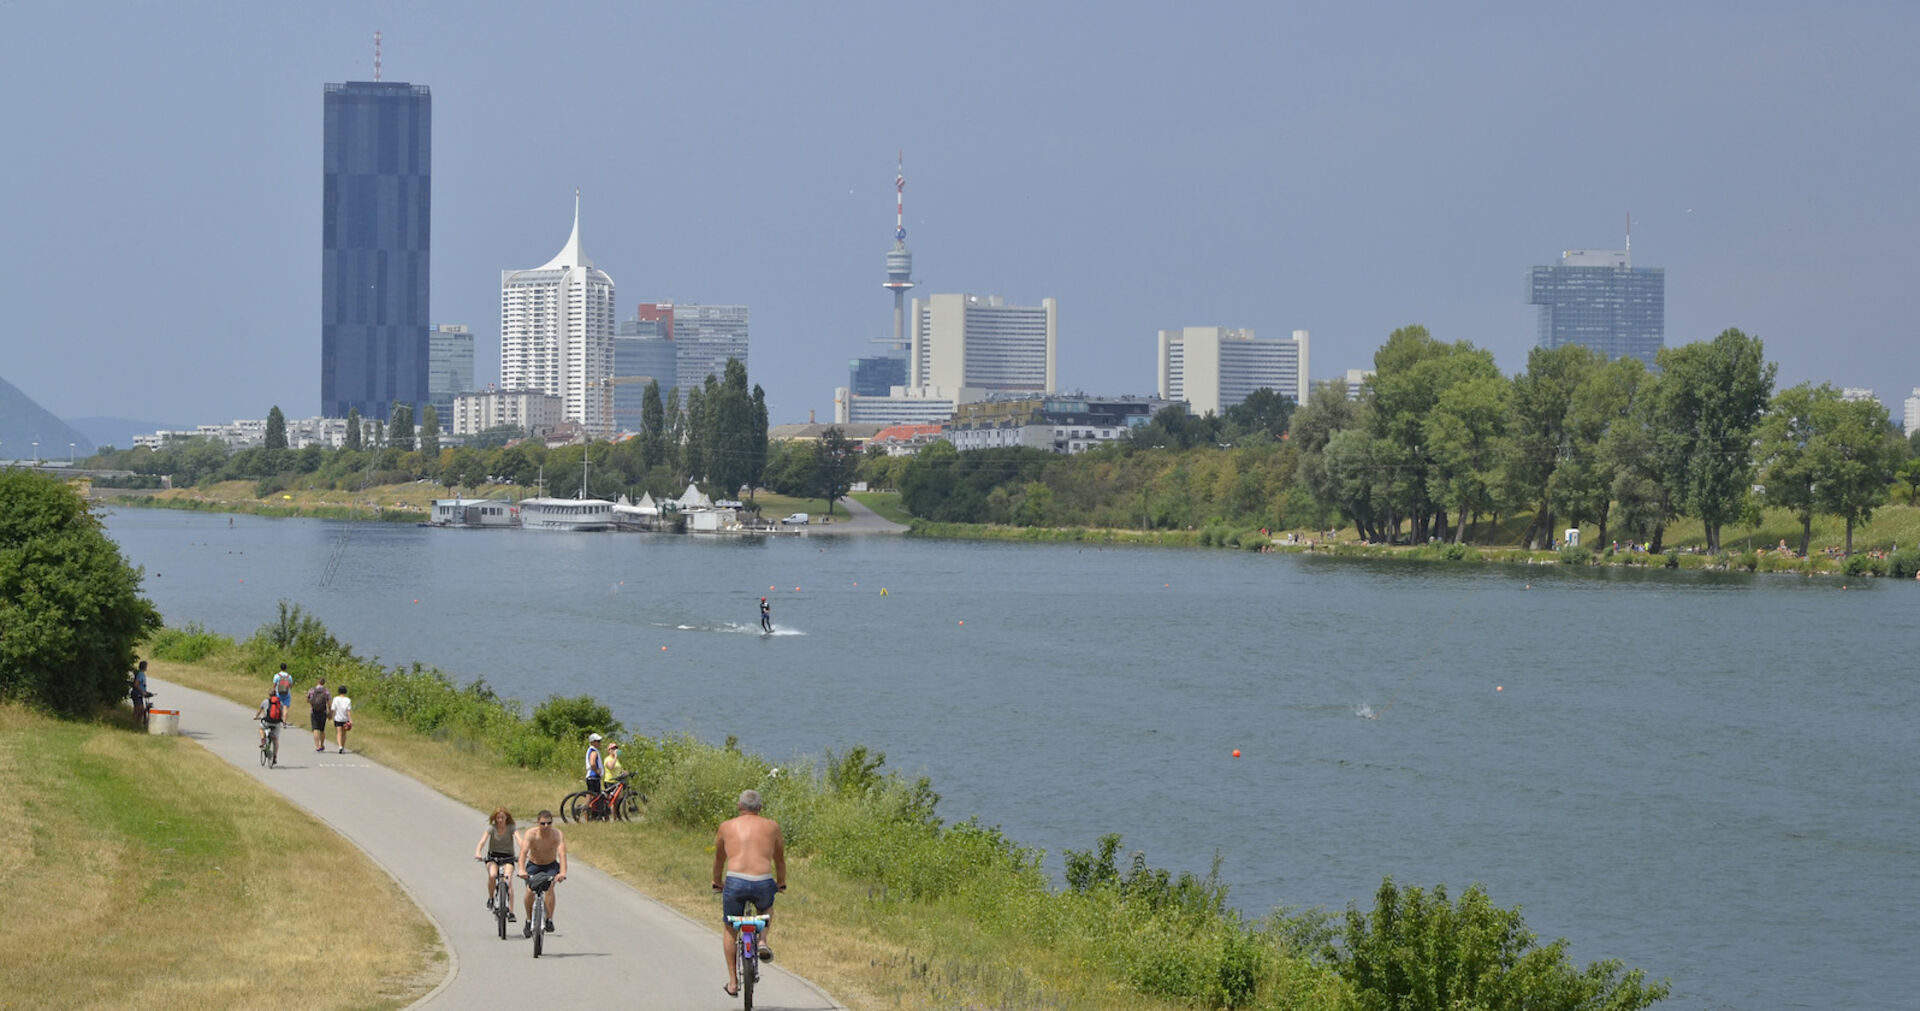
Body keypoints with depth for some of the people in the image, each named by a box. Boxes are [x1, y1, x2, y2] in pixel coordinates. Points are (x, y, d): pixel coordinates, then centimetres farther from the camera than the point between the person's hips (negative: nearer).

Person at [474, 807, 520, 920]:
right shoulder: (492, 828, -8)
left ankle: (510, 912, -18)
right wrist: (477, 853, -39)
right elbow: (482, 841, -20)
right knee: (492, 875, -30)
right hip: (492, 857, 0)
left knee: (508, 881, -20)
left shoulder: (511, 828, -8)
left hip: (508, 857, 0)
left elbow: (519, 840, -22)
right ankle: (490, 898, -2)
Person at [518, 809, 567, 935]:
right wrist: (521, 870, -52)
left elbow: (562, 854, -34)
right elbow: (523, 852, -35)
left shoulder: (558, 834, -22)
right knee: (530, 890, -20)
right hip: (533, 865, 0)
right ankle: (529, 921, 2)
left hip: (551, 866, 0)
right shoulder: (530, 834, -22)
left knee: (550, 886, -28)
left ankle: (549, 920, -18)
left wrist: (563, 873, -50)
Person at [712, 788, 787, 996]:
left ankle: (733, 982, 20)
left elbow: (719, 859, 30)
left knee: (730, 930, 21)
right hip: (763, 884, 0)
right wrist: (781, 882, 46)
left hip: (735, 882, 0)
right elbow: (780, 858, 29)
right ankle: (762, 941, 13)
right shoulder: (771, 826, 16)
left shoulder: (727, 826, 16)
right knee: (767, 908, 37)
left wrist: (717, 882, 48)